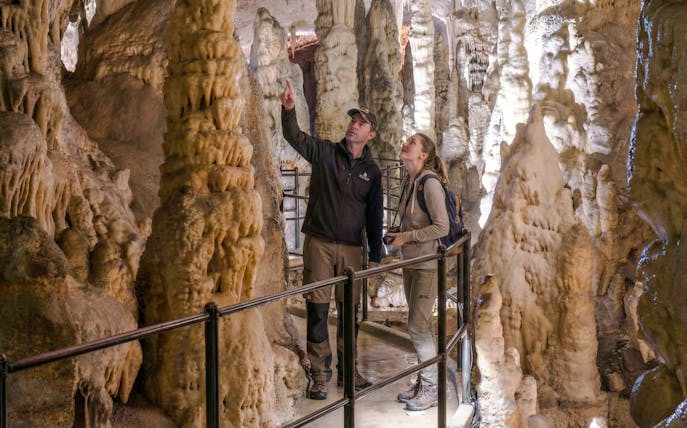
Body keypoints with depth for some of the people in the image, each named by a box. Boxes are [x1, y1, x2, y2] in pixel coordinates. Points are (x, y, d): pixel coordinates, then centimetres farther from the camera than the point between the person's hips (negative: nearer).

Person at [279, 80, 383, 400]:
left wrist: (375, 256, 7)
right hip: (320, 242, -2)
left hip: (351, 247, 3)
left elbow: (374, 216, 9)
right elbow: (295, 137, -15)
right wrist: (289, 109, -34)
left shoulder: (371, 170, 8)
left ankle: (347, 370, 24)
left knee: (350, 311, 9)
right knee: (317, 310, -2)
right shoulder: (325, 152, 2)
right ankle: (320, 375, 7)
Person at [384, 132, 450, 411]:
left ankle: (430, 389, 9)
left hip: (427, 265, -8)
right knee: (421, 324, 15)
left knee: (417, 325, -5)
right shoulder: (407, 181, 8)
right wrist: (397, 234, 5)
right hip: (410, 263, 8)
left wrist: (407, 237, -17)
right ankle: (423, 382, 25)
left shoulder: (429, 183, -18)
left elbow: (442, 226, -20)